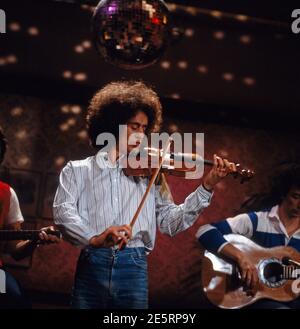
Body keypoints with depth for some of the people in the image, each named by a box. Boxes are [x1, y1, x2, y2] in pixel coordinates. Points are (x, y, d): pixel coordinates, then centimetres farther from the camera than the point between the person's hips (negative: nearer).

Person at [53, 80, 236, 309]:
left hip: (133, 267, 1)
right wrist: (93, 237, -24)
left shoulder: (148, 174, 16)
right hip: (92, 266, -1)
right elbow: (63, 211, -5)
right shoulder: (77, 170, 11)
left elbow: (169, 222, 9)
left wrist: (207, 187, 0)